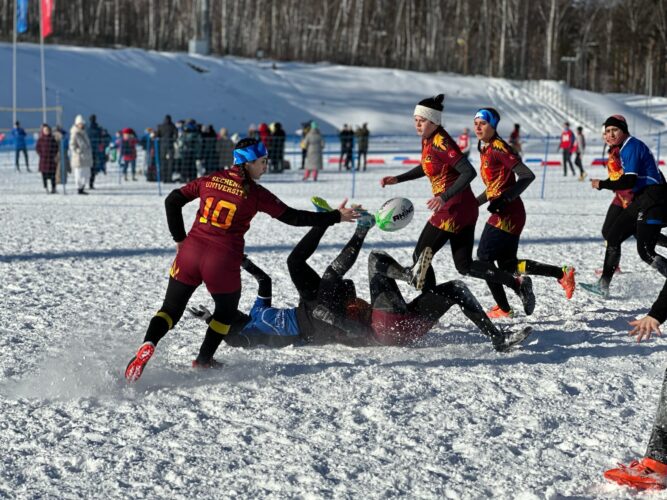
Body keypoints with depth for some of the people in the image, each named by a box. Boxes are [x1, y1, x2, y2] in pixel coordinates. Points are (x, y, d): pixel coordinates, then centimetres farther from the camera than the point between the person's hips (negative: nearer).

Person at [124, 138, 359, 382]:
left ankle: (148, 345, -18)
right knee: (226, 311, 24)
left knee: (171, 309, 9)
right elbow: (292, 217, 0)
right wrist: (336, 217, 7)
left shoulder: (210, 180, 8)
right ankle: (203, 360, 29)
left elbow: (172, 201, 11)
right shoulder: (255, 193, -3)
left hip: (190, 252, 3)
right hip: (224, 261, -3)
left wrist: (179, 238, 19)